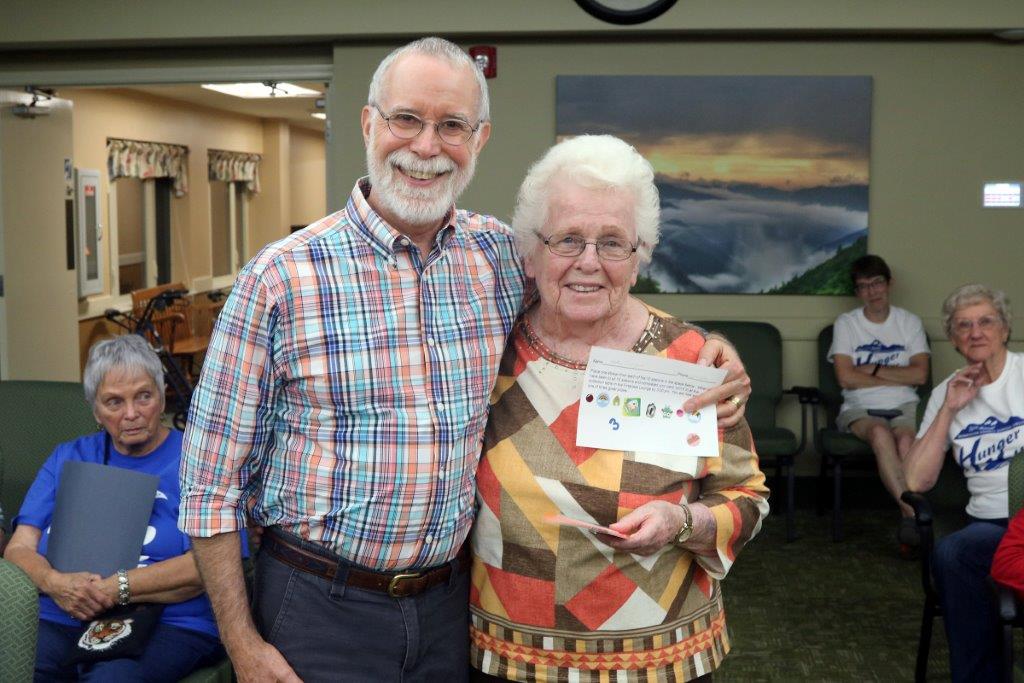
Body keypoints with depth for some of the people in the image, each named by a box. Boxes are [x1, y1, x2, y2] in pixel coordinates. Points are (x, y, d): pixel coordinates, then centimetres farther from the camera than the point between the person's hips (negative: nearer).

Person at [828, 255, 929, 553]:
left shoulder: (910, 322, 12)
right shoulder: (846, 323, 7)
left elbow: (920, 375, -1)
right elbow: (846, 378, -6)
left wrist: (873, 369, -5)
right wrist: (899, 377, -2)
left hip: (904, 407, 1)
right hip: (860, 409, -1)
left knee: (906, 439, -34)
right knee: (880, 434, -36)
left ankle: (908, 518, -31)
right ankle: (914, 512, -39)